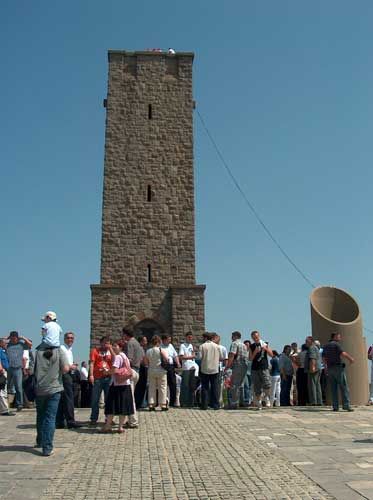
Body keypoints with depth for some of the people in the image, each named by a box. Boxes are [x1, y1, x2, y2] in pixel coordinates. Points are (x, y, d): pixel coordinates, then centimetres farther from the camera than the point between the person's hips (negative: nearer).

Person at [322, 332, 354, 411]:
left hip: (330, 368, 7)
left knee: (334, 388, 8)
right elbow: (343, 353, -20)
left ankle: (335, 406, 5)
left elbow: (324, 358, 17)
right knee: (344, 387, -3)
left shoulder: (326, 346, 15)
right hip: (338, 367, -7)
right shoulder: (336, 344, -8)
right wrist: (350, 358, -7)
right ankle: (346, 405, -7)